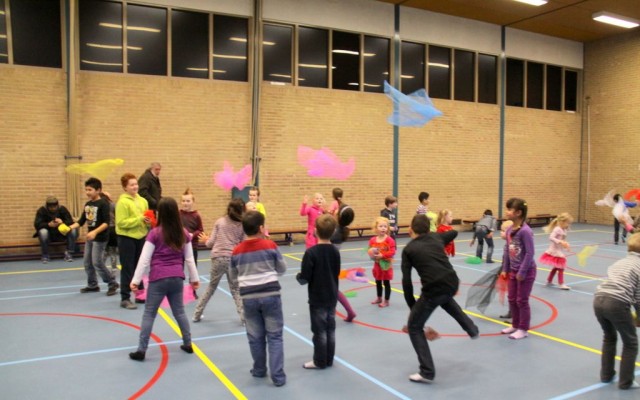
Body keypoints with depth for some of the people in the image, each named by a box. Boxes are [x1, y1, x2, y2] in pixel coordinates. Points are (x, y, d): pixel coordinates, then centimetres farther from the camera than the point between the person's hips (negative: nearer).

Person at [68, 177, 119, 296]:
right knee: (88, 263, 12)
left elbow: (106, 223, -21)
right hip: (90, 237, 8)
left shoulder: (103, 204, -14)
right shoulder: (87, 204, 9)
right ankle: (92, 285, 25)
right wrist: (69, 227, -3)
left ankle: (113, 283, 4)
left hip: (100, 238, -8)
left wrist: (95, 232, -32)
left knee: (97, 263, -8)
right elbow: (81, 221, 11)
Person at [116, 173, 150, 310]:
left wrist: (147, 221, -6)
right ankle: (125, 298, 8)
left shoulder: (143, 201, 6)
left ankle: (139, 294, 27)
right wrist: (139, 219, -23)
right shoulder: (122, 202, -13)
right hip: (127, 238, -6)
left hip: (140, 237, 6)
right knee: (127, 269, 0)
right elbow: (121, 223, -19)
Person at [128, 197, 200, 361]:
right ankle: (188, 344, 24)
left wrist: (135, 280, -2)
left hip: (158, 279, -3)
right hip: (177, 278, 4)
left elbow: (144, 259, -7)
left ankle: (141, 350, 10)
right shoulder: (184, 233, 4)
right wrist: (194, 278, 18)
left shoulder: (155, 233, -7)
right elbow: (189, 258, 9)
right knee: (179, 312, 18)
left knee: (149, 314, 7)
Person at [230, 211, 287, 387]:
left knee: (255, 337, 15)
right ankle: (278, 376, 4)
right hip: (270, 295, -2)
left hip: (249, 297, 2)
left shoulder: (237, 251, 0)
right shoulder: (270, 245, -6)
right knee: (274, 336, 5)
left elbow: (234, 275, 11)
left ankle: (259, 370, 30)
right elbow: (282, 269, 4)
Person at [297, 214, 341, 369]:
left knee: (320, 330, 5)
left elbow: (305, 278, -18)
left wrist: (298, 276, 3)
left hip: (317, 299, -6)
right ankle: (329, 360, 25)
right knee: (330, 329, 14)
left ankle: (320, 361, 17)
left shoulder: (311, 252, -20)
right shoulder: (335, 251, -1)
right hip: (332, 297, 6)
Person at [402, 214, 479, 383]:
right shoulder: (436, 237, 16)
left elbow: (406, 281, 0)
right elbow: (454, 232, 38)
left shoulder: (409, 249, 4)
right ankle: (472, 329, 46)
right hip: (453, 283, 6)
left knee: (414, 327, 12)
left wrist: (412, 306, 8)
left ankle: (427, 372, 8)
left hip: (433, 290, -6)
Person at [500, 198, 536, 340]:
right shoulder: (509, 230, 2)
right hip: (513, 271, 8)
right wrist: (505, 269, 10)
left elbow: (530, 253, -22)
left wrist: (522, 272, -19)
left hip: (526, 271, -8)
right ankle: (515, 325, 32)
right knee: (512, 299, 15)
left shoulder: (525, 231, -22)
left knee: (522, 301, 3)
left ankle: (523, 329, 18)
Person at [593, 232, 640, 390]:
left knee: (609, 337, 29)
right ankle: (625, 382, 21)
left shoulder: (619, 262, 25)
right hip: (617, 303, -6)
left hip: (599, 299, 6)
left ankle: (606, 375, 37)